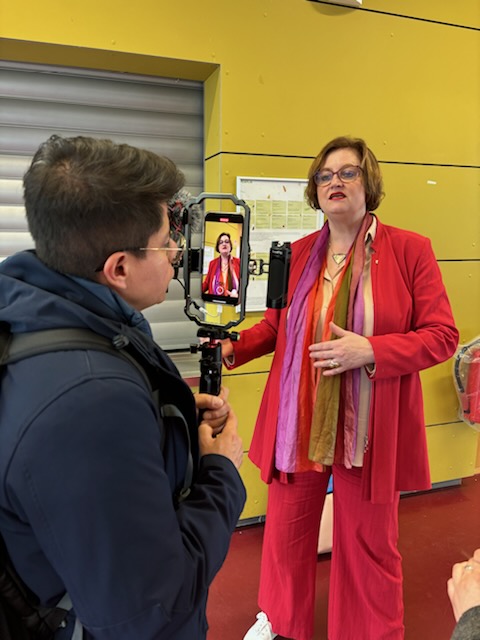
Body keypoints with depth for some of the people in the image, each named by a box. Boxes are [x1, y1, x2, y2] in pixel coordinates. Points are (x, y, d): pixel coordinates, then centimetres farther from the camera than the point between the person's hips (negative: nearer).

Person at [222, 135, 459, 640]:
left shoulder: (409, 249, -6)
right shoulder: (298, 253, 5)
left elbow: (442, 335, -7)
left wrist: (370, 350, -21)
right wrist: (233, 349, -5)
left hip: (369, 427, -3)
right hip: (297, 421, 4)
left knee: (368, 541, 14)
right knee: (287, 529, 19)